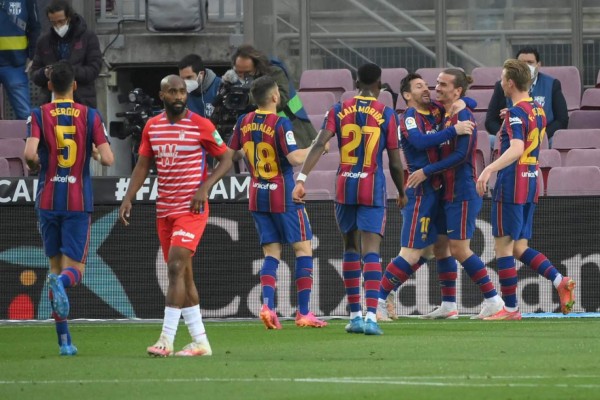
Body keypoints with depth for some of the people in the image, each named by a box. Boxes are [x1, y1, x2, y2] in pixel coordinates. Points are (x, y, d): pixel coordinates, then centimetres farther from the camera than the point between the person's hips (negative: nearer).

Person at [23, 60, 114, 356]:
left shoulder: (40, 115, -2)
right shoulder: (90, 116, -1)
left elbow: (30, 154, -16)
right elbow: (107, 159, -8)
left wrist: (34, 166, 7)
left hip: (48, 201, 1)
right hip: (79, 201, -1)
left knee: (55, 265, 10)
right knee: (75, 267, 2)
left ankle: (64, 340, 7)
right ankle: (62, 283, -38)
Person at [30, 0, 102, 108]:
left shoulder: (88, 38, 2)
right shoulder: (44, 41, 11)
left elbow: (94, 70, -5)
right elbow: (34, 74, 12)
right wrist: (44, 74, -12)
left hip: (82, 103, -3)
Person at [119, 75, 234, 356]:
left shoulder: (201, 126, -6)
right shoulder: (152, 127, 8)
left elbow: (226, 158, -1)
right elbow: (143, 165, 14)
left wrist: (205, 187, -13)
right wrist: (128, 198, 4)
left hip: (192, 208, -6)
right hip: (164, 209, 6)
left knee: (176, 267, -17)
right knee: (182, 273, 8)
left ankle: (166, 340, -20)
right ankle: (200, 342, 15)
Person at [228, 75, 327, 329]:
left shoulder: (244, 123, 2)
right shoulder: (281, 124, -16)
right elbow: (295, 157, -23)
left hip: (257, 196, 5)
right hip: (284, 196, -5)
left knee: (271, 252, 8)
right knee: (303, 248, 4)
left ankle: (267, 305, -13)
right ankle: (303, 313, -1)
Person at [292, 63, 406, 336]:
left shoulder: (339, 111, 4)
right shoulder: (387, 115, -2)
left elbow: (319, 145, -8)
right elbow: (395, 163, -1)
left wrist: (301, 179, -11)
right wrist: (402, 193, 14)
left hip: (344, 186, 3)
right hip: (373, 189, -3)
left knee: (351, 248, 16)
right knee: (371, 252, -8)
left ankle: (355, 314, 18)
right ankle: (371, 316, -22)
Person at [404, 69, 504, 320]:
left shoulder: (463, 116, -14)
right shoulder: (444, 115, 11)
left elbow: (460, 155, -21)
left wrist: (426, 171, -19)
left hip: (462, 193, -9)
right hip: (447, 193, 9)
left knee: (459, 249, -9)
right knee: (440, 246, 9)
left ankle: (492, 299, -2)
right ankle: (448, 306, 14)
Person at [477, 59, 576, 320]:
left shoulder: (516, 113, -15)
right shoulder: (538, 111, 12)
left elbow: (516, 149, -30)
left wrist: (489, 170, -40)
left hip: (510, 187, -9)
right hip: (530, 185, 9)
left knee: (503, 247, -1)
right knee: (519, 247, 11)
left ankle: (510, 308, 0)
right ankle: (560, 281, -7)